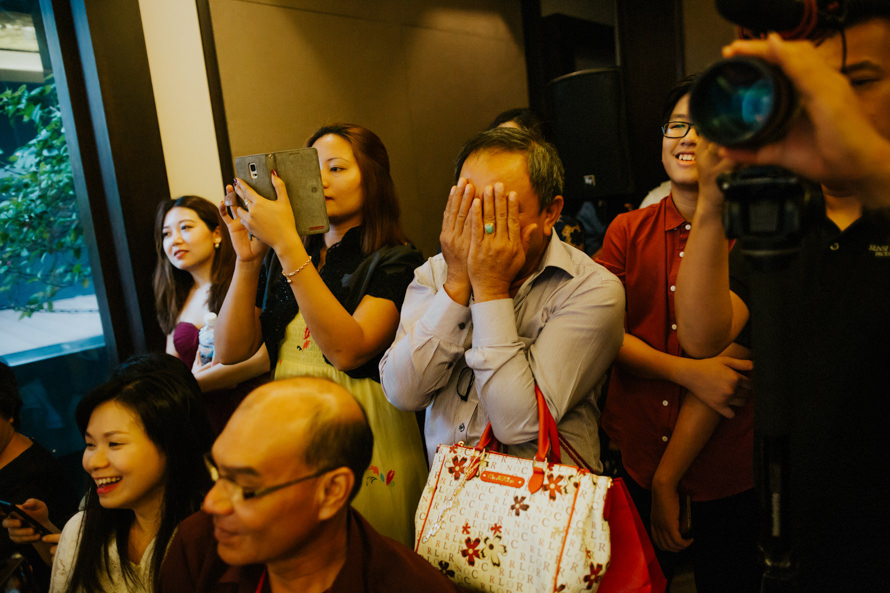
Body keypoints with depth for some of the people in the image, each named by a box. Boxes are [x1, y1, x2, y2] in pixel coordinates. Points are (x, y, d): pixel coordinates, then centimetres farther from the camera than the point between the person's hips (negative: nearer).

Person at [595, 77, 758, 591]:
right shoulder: (628, 231, 1)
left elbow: (727, 358, -15)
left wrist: (667, 478, -15)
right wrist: (685, 371, -23)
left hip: (726, 473, -2)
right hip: (634, 454, 3)